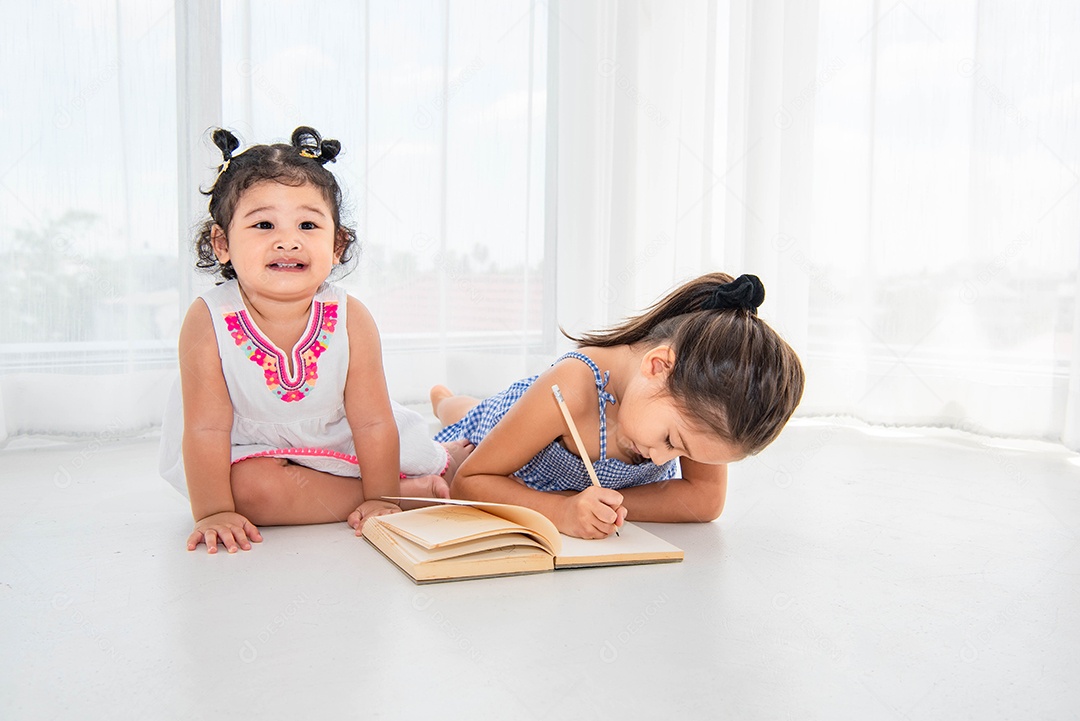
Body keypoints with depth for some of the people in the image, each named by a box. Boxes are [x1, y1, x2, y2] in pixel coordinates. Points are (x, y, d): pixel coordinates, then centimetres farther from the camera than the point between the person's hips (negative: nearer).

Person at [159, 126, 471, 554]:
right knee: (251, 487, -31)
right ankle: (410, 491, -18)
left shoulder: (350, 319, -21)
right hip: (248, 451, -2)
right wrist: (213, 512, -23)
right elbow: (207, 429, -22)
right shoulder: (209, 321, -25)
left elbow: (373, 423, -17)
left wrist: (380, 499, -15)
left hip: (337, 443, 2)